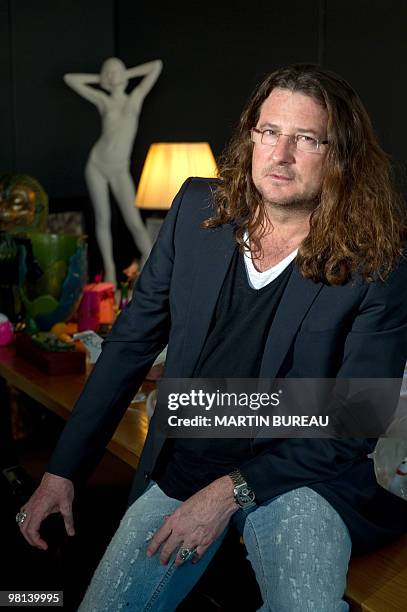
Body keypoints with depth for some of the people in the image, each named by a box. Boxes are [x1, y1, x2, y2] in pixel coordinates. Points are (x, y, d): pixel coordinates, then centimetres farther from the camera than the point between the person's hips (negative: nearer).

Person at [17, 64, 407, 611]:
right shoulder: (198, 208, -2)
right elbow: (132, 341, 3)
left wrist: (232, 490, -17)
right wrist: (63, 471, 3)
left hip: (298, 477, -3)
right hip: (179, 466, 3)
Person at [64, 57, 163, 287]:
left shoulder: (136, 97, 4)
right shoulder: (103, 101, 5)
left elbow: (158, 65, 4)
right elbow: (70, 78, 8)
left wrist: (128, 74, 10)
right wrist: (99, 78, 12)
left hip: (120, 171, -1)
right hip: (97, 164, 2)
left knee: (135, 222, -11)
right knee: (103, 219, 5)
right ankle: (110, 270, 14)